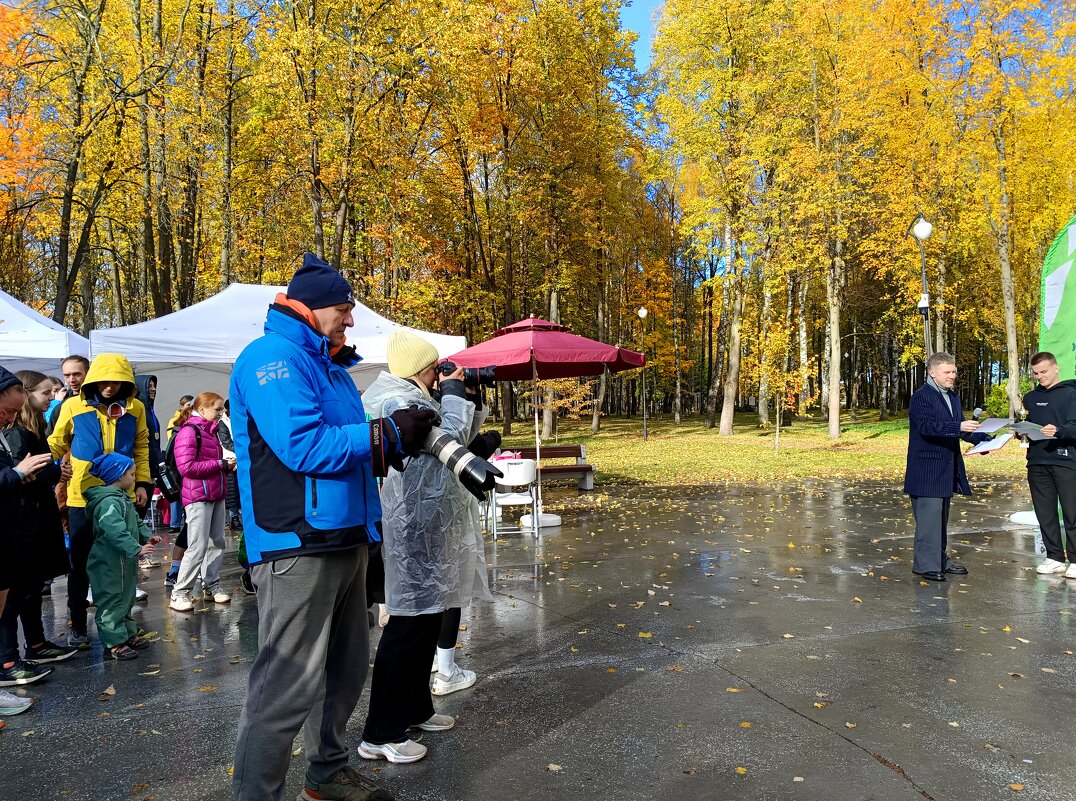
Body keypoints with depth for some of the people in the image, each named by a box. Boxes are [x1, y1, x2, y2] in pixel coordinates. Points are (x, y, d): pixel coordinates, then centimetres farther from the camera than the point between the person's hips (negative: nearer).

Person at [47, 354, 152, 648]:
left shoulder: (135, 408, 3)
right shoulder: (73, 406, -2)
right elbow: (56, 445, 4)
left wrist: (142, 483, 3)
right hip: (82, 497, -1)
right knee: (80, 562, 7)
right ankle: (78, 625, 20)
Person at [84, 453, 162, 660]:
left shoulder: (122, 498, 12)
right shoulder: (108, 502, -23)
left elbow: (135, 521, 20)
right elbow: (115, 531, -34)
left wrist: (147, 536, 5)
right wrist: (136, 549, -36)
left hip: (123, 562, 11)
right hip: (109, 564, -11)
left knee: (126, 598, 20)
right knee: (112, 601, -1)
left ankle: (129, 633, 31)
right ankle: (115, 642, 7)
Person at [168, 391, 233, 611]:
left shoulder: (211, 431, 17)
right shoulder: (189, 431, -10)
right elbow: (186, 467, -20)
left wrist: (228, 465, 2)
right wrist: (221, 464, -17)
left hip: (216, 494, 9)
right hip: (198, 497, -9)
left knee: (217, 543, 10)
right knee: (198, 546, -8)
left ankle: (211, 586, 20)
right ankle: (179, 594, 1)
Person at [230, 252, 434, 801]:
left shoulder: (328, 365, 19)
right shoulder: (273, 357, -11)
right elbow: (303, 447, -23)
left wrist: (400, 438, 5)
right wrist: (388, 434, -15)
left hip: (344, 539, 10)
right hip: (298, 544, -10)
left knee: (345, 670, 19)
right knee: (290, 684, -5)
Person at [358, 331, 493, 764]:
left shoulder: (412, 399, 17)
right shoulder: (397, 401, -15)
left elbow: (462, 436, 21)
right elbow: (449, 439, -21)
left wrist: (470, 398, 9)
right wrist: (453, 393, -9)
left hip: (429, 525, 11)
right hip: (415, 529, -11)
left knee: (427, 615, 17)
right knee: (411, 624, -6)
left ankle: (415, 708, 32)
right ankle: (379, 735, 4)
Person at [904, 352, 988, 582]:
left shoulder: (953, 397, 17)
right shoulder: (921, 397, -10)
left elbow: (962, 430, 20)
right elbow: (927, 426, -24)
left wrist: (985, 440, 4)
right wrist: (959, 427, -33)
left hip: (947, 469, 9)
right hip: (927, 470, -9)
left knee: (941, 517, 16)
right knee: (929, 516, -9)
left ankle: (940, 560, 26)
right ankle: (925, 565, -3)